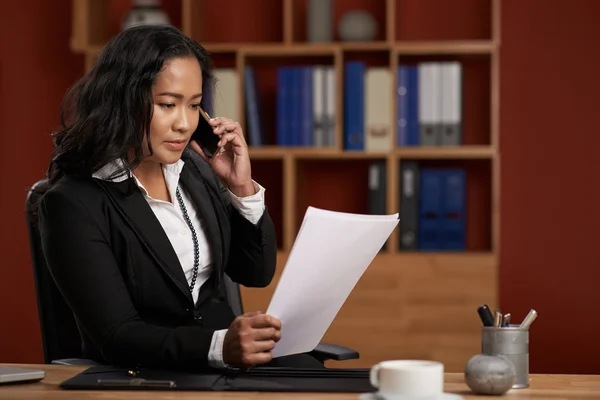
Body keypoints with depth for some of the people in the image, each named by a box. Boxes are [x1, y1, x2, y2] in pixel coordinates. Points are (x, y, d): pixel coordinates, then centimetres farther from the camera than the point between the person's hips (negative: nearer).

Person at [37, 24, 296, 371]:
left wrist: (242, 187, -2)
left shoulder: (193, 167, 7)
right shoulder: (74, 204, -12)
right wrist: (220, 346, -33)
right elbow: (117, 336, -18)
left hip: (226, 367, 6)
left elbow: (258, 272, 13)